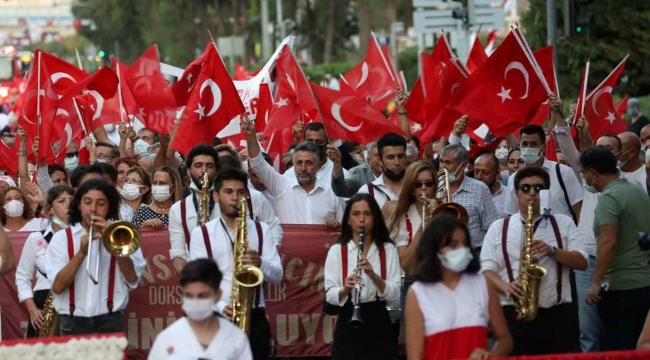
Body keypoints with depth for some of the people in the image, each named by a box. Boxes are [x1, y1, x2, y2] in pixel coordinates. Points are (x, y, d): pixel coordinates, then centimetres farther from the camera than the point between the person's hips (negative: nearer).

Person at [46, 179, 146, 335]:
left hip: (110, 322, 0)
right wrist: (81, 253, -16)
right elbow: (57, 286, -5)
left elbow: (132, 279, -3)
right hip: (73, 324, 0)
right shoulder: (61, 238, 6)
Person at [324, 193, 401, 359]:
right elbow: (330, 295, -4)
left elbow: (395, 294, -5)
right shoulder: (336, 251, 2)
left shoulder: (388, 250, 4)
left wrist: (374, 275, -20)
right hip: (348, 325, -1)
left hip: (379, 324, 1)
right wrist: (345, 289, -25)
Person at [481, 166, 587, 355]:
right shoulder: (498, 228, 13)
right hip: (514, 315, 0)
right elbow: (486, 269, 5)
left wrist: (552, 251, -13)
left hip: (559, 315, 0)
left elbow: (581, 261, 4)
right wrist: (505, 287, -16)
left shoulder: (564, 223, 14)